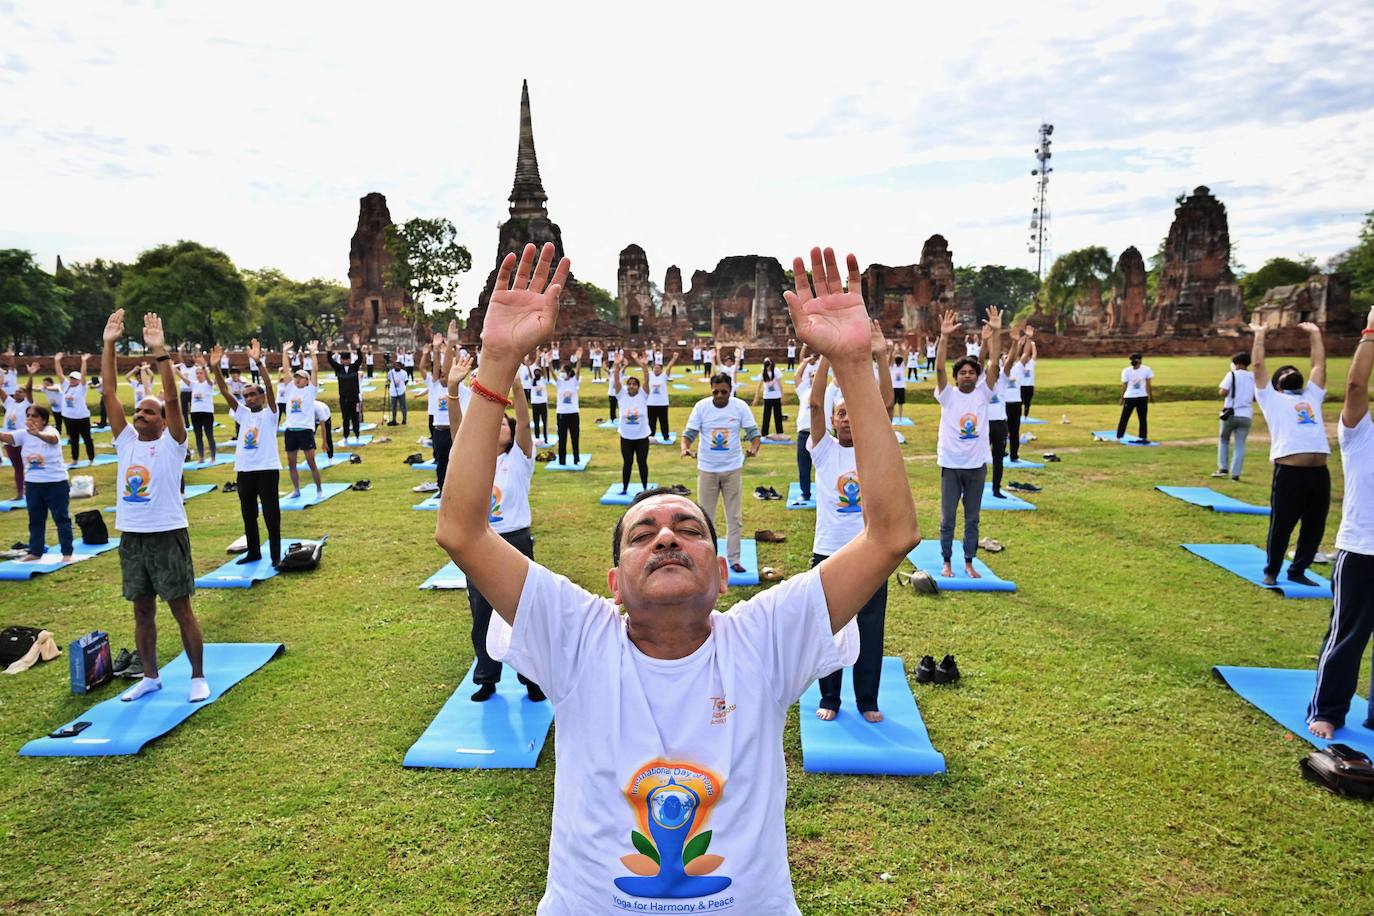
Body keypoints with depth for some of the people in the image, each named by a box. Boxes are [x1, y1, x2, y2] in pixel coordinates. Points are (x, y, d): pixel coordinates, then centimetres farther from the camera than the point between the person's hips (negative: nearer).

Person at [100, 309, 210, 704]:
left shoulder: (172, 444, -5)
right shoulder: (126, 440, 8)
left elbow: (172, 398, -18)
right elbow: (109, 392, 4)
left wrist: (159, 351, -24)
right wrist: (109, 344, -2)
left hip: (167, 536, -5)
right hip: (131, 538, 5)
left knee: (182, 610, 2)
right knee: (142, 612, 14)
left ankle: (198, 678, 13)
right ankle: (150, 677, 28)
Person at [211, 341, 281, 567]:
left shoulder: (270, 413, -2)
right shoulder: (243, 414, 12)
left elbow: (269, 387, -17)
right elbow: (225, 391, 4)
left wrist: (258, 361, -28)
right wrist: (215, 368, -9)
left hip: (267, 469, -6)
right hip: (244, 470, 6)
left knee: (271, 514, 0)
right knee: (248, 514, 14)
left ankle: (275, 555, 7)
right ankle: (253, 552, 26)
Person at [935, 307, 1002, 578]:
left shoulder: (983, 393, 2)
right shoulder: (948, 395, -4)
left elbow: (994, 364, -9)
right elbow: (939, 368, -18)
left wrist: (995, 333, -19)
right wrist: (944, 336, -29)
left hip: (977, 465, 2)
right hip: (951, 465, -2)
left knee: (972, 518, 11)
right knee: (947, 518, 6)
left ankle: (969, 563, 23)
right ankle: (947, 562, 19)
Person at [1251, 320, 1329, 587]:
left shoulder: (1312, 396, 26)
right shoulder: (1272, 399, 13)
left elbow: (1320, 363, 27)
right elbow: (1257, 365, 10)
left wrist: (1315, 333, 31)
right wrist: (1260, 335, 17)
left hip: (1319, 473, 5)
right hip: (1289, 473, -5)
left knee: (1314, 528, 11)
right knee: (1281, 527, 2)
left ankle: (1297, 571, 26)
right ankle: (1271, 572, 17)